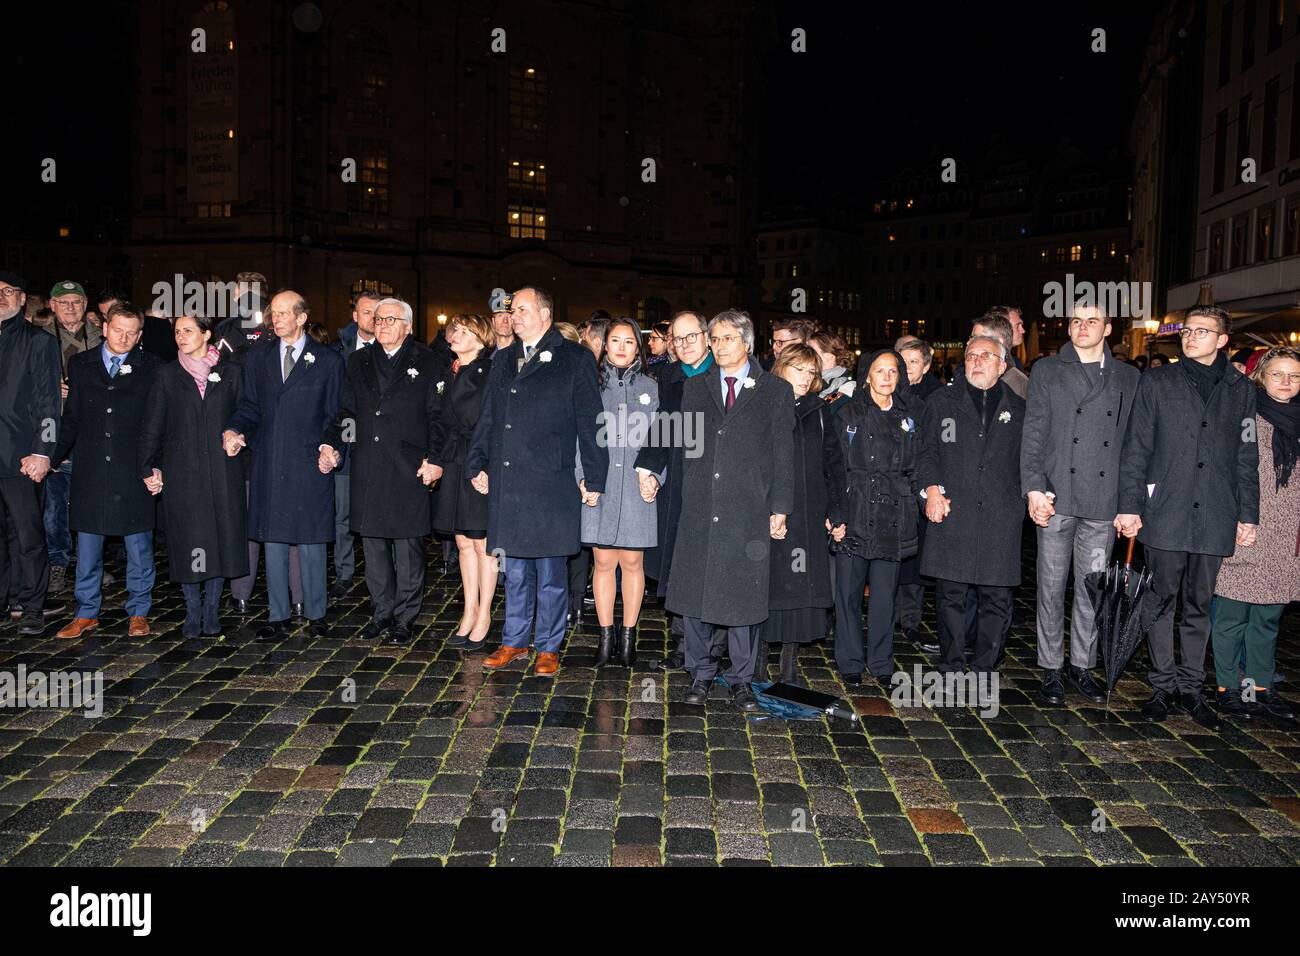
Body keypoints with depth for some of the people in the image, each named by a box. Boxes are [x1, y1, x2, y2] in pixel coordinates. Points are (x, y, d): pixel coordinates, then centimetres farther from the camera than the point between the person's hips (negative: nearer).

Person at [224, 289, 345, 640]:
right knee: (273, 542, 8)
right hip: (269, 464, 3)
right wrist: (233, 430, -6)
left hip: (310, 464, -3)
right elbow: (250, 407, 13)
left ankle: (315, 614, 16)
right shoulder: (257, 358, 13)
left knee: (311, 542, 2)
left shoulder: (328, 361, 3)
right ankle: (278, 617, 17)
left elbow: (335, 415, 4)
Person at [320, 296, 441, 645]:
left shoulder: (425, 361, 1)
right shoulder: (358, 361, 13)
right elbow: (345, 411, 15)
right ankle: (381, 614, 23)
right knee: (373, 546, 11)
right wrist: (329, 444, 1)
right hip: (368, 470, 4)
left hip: (409, 470, -4)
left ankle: (404, 619, 13)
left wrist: (433, 459, -12)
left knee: (408, 545, 2)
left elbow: (436, 416, -3)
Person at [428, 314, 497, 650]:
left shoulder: (490, 373, -9)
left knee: (483, 544, 1)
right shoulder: (450, 376, 14)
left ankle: (483, 617, 12)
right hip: (453, 467, 7)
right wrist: (436, 461, 8)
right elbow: (441, 424, 18)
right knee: (464, 543, 12)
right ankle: (469, 613, 22)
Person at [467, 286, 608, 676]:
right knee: (515, 569, 14)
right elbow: (487, 419, 19)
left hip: (550, 483, -5)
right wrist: (478, 464, 9)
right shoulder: (503, 360, 16)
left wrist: (594, 480, -8)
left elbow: (590, 423, -5)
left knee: (550, 571, 4)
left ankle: (548, 647, 17)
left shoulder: (574, 359, -2)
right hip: (506, 483, 5)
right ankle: (514, 640, 28)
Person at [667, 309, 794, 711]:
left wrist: (779, 509, -3)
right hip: (698, 511, 3)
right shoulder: (695, 388, 14)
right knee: (693, 594, 6)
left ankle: (741, 680, 18)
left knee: (745, 598, 3)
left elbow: (783, 455, 3)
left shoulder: (775, 391, 5)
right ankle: (701, 674, 23)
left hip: (748, 513, -2)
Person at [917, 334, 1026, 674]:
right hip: (952, 513, -1)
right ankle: (951, 668, 15)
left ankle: (983, 671, 15)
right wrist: (932, 488, -6)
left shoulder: (1018, 409, 15)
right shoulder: (942, 402, 11)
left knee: (996, 599, 3)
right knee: (950, 595, 2)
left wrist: (1035, 496, 2)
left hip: (1000, 518, 1)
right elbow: (926, 451, 8)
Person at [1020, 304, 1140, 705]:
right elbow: (1033, 435, -1)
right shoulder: (1047, 371, 5)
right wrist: (1034, 488, -11)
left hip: (1103, 503, 2)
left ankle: (1082, 665, 23)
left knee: (1092, 589, 9)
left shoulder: (1128, 377, 10)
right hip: (1056, 497, -2)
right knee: (1052, 587, 5)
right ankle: (1052, 669, 16)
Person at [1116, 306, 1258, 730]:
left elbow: (1246, 457, 11)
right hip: (1165, 513, -2)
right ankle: (1163, 686, 15)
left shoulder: (1240, 389, 10)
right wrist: (1129, 505, -6)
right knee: (1162, 600, 4)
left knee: (1200, 604, 10)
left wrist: (1248, 515, 7)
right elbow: (1136, 449, 0)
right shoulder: (1157, 382, 4)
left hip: (1214, 518, 2)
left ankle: (1191, 687, 20)